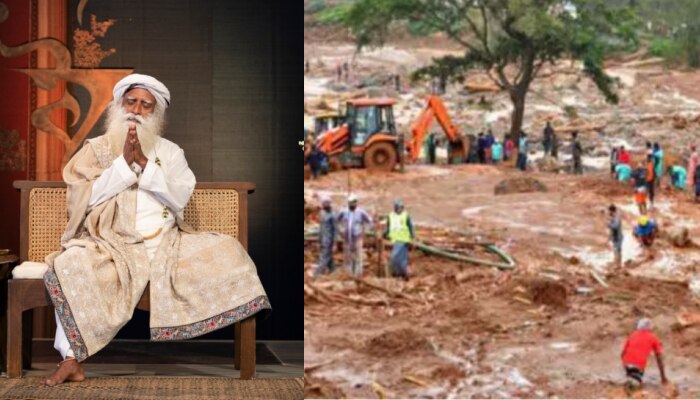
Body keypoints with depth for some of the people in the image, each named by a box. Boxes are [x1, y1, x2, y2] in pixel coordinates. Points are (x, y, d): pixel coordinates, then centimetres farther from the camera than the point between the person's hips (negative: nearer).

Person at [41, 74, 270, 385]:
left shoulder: (170, 151, 14)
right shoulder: (96, 148, 9)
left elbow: (180, 198, -1)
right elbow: (85, 197, -6)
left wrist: (144, 163, -10)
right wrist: (124, 162, -11)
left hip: (167, 243, 3)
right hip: (114, 246, -3)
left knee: (227, 251, -16)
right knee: (70, 265, -33)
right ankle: (72, 359, -30)